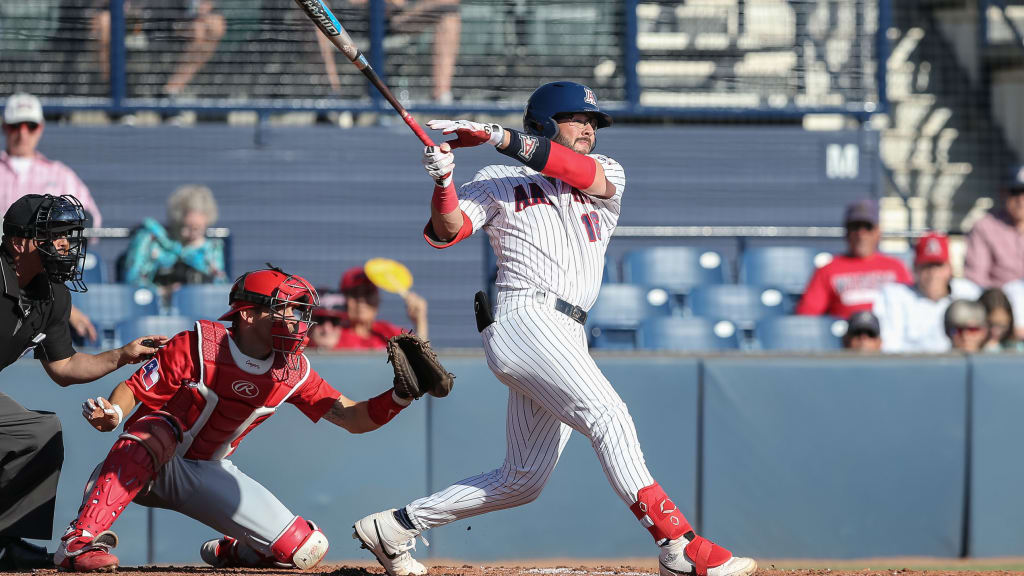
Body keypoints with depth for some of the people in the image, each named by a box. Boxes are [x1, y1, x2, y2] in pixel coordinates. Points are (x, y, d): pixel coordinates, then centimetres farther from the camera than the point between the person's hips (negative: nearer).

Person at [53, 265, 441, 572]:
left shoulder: (292, 371, -5)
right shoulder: (197, 346, -19)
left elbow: (354, 418, -6)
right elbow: (133, 390, -18)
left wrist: (401, 395, -25)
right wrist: (112, 413, -41)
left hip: (208, 475, 5)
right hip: (146, 466, -5)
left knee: (306, 550, -8)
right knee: (157, 429, -42)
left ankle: (228, 552, 23)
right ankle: (79, 543, -45)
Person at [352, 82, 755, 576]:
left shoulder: (608, 175, 18)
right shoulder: (498, 182, 10)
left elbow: (583, 171, -6)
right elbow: (446, 233, -3)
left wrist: (497, 137, -14)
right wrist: (444, 182, -22)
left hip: (566, 335, 6)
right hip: (525, 317, -6)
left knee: (523, 481, 7)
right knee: (608, 418, -23)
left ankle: (394, 527, 18)